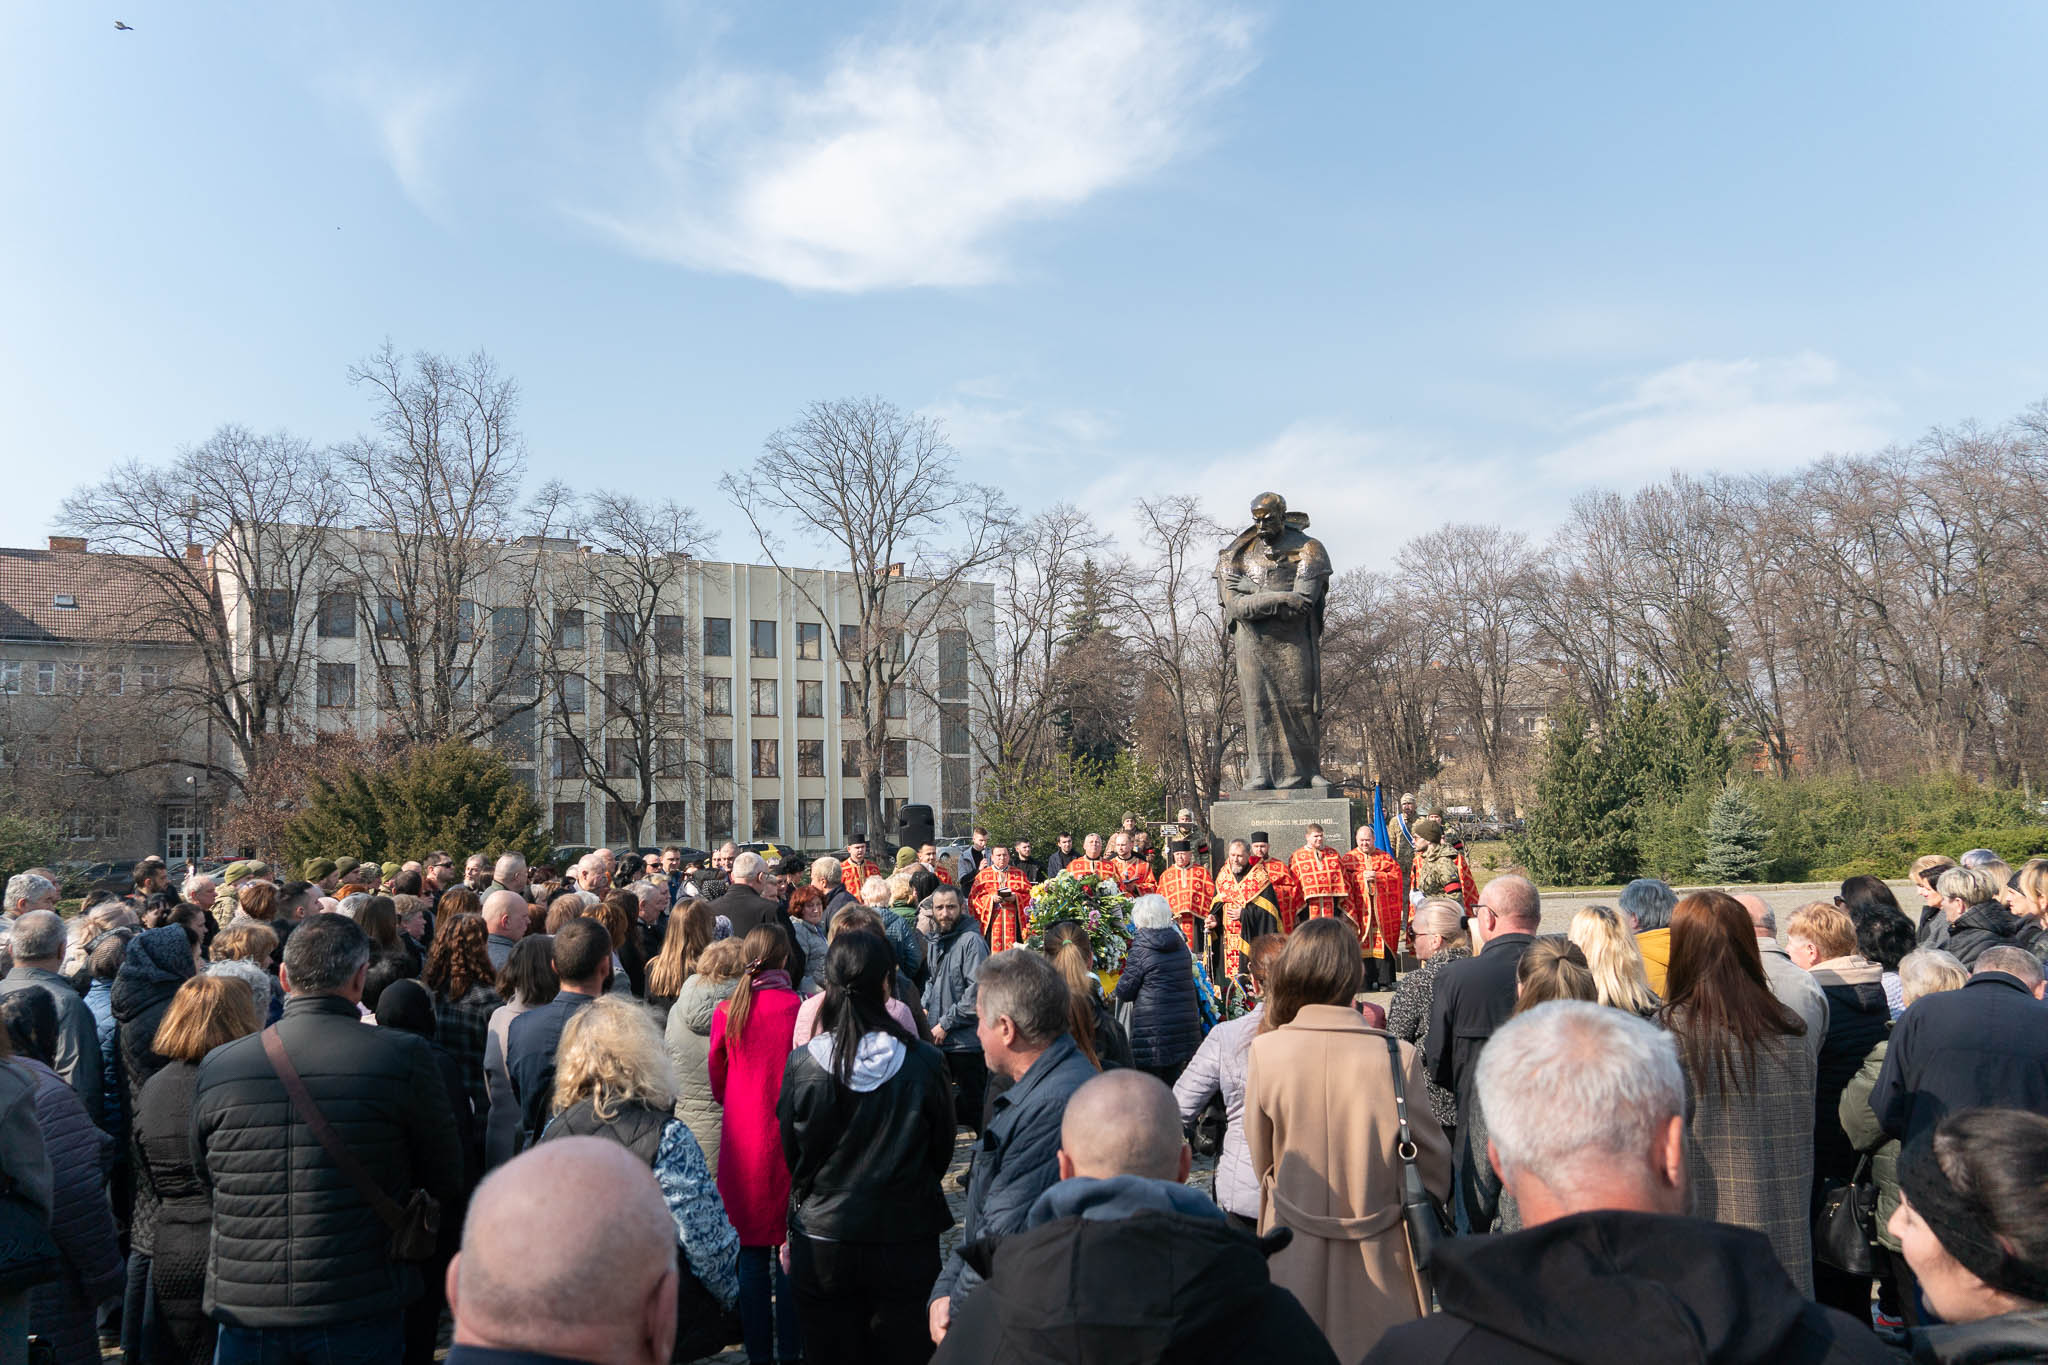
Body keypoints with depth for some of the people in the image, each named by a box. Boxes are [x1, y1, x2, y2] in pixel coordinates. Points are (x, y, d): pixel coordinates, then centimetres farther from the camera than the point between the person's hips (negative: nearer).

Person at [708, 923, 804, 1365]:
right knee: (790, 1249, 7)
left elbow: (717, 1076, 8)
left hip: (742, 1138, 2)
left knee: (751, 1250, 11)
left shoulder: (727, 1011, -4)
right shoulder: (799, 1008, -13)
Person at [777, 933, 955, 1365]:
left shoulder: (803, 1064, -14)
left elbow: (791, 1154, 0)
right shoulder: (923, 1061, -15)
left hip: (822, 1242, 1)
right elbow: (942, 1151, -1)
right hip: (905, 1238, 0)